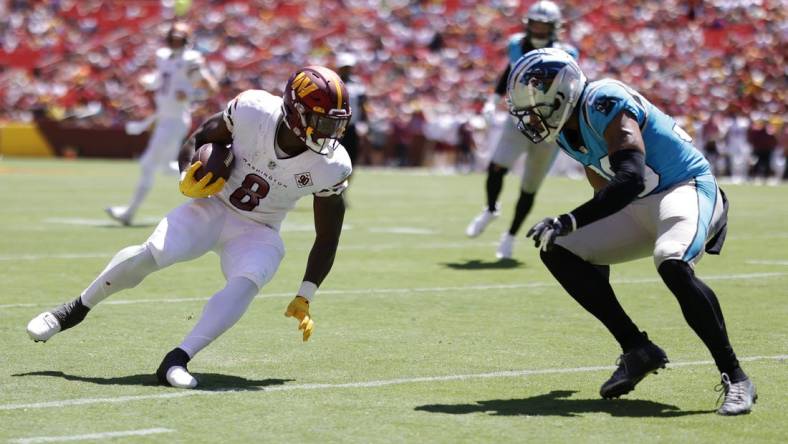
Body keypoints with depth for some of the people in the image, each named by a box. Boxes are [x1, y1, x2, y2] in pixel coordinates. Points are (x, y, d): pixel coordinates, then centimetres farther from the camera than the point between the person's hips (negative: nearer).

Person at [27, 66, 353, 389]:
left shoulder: (330, 166, -17)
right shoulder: (252, 112, -20)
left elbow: (327, 238, -5)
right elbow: (199, 140, -1)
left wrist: (304, 298, -8)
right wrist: (188, 180, -20)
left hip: (257, 232, 0)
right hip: (212, 207, 0)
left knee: (245, 285, -31)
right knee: (153, 254, -23)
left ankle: (177, 361, -30)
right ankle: (76, 309, 0)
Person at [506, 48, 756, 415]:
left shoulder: (604, 104, -22)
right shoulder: (567, 129, 7)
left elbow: (631, 180, -33)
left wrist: (569, 221, -37)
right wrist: (601, 250, 26)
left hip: (688, 189, -10)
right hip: (641, 209, 10)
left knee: (672, 265, -37)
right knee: (559, 253, -1)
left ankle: (734, 377, -26)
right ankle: (637, 350, 3)